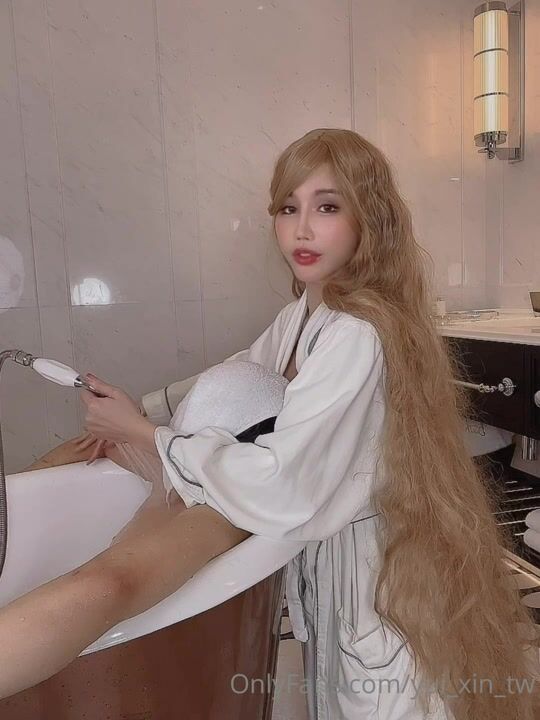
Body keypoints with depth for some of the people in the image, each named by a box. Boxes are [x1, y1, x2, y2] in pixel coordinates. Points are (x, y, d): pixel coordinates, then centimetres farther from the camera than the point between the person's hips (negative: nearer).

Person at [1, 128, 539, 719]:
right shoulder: (299, 316, -1)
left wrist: (144, 433, -20)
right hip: (326, 547, 8)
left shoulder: (357, 335, -28)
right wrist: (133, 410, 1)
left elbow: (277, 487, -30)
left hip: (368, 560, -7)